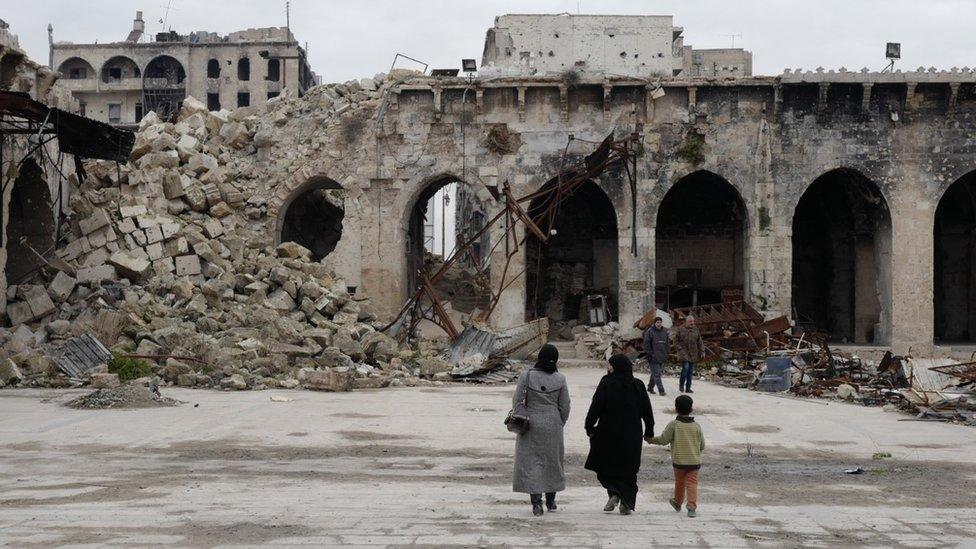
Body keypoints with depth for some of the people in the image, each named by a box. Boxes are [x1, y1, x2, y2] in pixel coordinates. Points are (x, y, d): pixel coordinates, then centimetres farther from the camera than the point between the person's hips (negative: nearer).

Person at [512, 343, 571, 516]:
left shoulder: (526, 376, -11)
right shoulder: (560, 379, -5)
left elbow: (517, 401, -6)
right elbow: (565, 407, 0)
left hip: (531, 424, -2)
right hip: (552, 425, 2)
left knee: (531, 461, 3)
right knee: (552, 461, 16)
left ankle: (536, 501, -10)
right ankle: (551, 501, 25)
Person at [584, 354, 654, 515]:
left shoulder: (606, 384, -10)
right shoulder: (638, 385, 1)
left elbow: (596, 407, -11)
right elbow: (647, 410, 5)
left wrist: (589, 427, -2)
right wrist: (649, 431, 14)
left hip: (608, 432, -3)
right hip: (632, 434, 3)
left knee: (606, 465, 13)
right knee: (628, 469, 11)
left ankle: (614, 493, -7)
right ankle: (627, 504, 7)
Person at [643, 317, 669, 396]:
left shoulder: (664, 331, 11)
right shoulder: (650, 332, -8)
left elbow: (666, 343, 19)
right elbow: (646, 344, -9)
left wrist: (666, 354, 13)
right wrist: (649, 354, -12)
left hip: (662, 357, 6)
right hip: (653, 357, -6)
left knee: (655, 374, 14)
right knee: (656, 374, -10)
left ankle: (650, 388, 27)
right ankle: (661, 390, -10)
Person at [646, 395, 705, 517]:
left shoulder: (673, 425, -8)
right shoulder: (697, 426, 1)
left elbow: (663, 440, -8)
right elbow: (702, 445, 6)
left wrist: (651, 439, 8)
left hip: (679, 461, -1)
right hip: (694, 461, 1)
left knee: (679, 483, 17)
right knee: (692, 484, -1)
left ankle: (677, 503, 35)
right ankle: (692, 506, -16)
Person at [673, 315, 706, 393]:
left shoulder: (695, 329, 9)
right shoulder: (680, 330, -3)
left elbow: (700, 342, 13)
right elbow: (676, 341, 0)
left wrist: (702, 351, 6)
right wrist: (679, 350, -10)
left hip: (693, 354, 4)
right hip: (684, 352, -4)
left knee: (691, 371, 5)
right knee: (685, 367, -18)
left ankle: (688, 388, 13)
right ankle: (681, 384, 2)